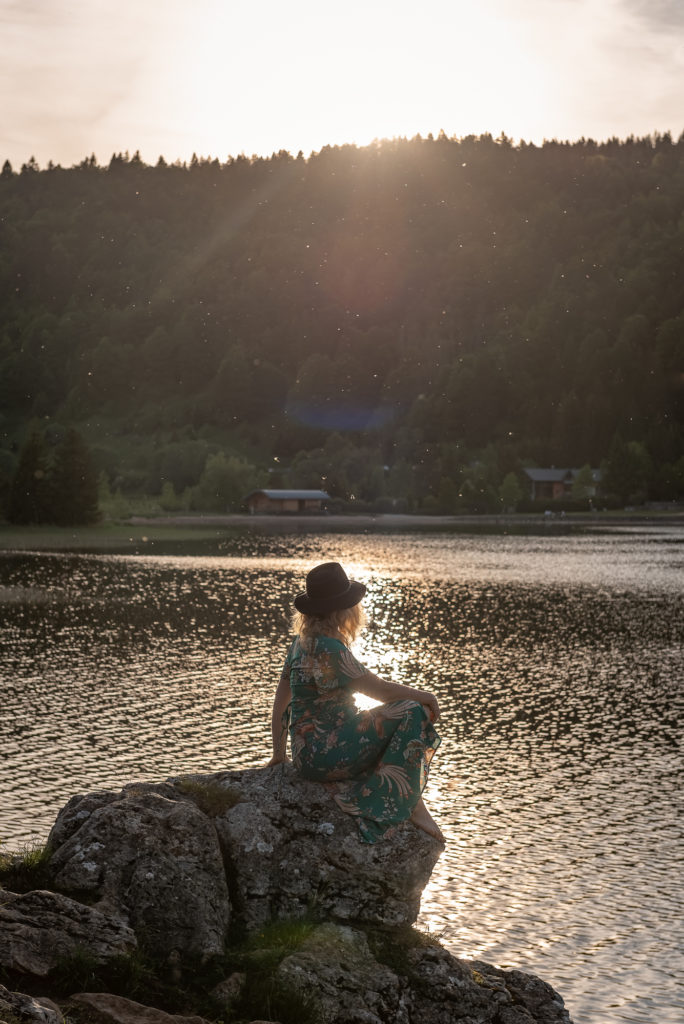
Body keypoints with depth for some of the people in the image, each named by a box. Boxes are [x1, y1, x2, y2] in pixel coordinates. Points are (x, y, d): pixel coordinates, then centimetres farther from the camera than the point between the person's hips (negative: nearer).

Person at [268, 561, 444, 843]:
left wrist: (279, 753, 24)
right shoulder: (327, 648, -19)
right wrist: (426, 696, 0)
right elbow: (379, 689, -15)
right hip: (326, 754, -10)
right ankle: (411, 803, -8)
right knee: (413, 712, -13)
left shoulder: (301, 642, 10)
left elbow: (280, 700, 16)